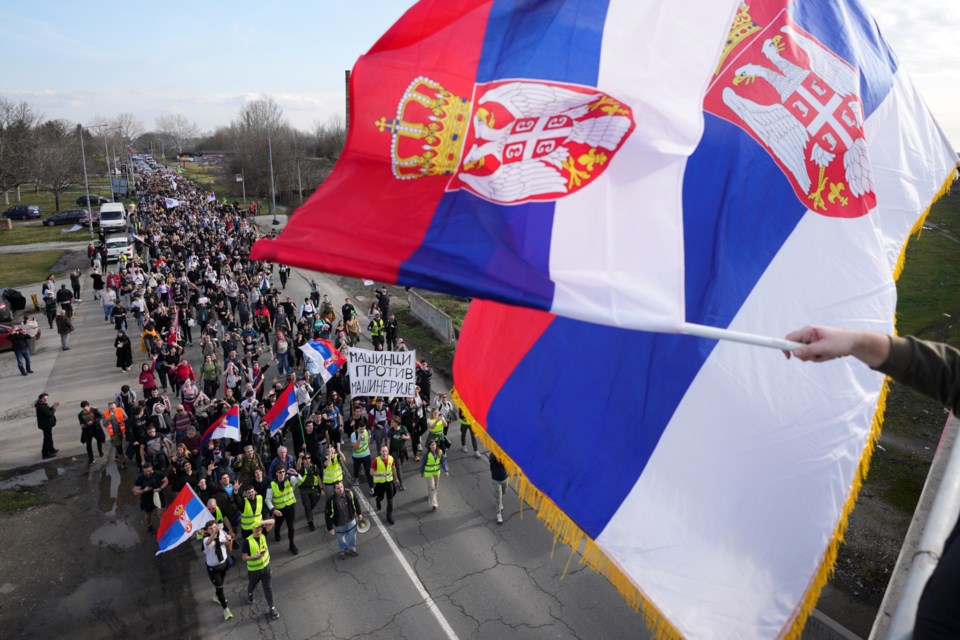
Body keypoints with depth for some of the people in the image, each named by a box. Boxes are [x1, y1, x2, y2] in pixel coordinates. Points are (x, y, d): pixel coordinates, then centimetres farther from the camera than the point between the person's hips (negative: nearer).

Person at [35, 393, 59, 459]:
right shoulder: (41, 407, -27)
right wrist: (54, 408, -14)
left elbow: (48, 411, 12)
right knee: (47, 438, 0)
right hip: (46, 425, -11)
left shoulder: (43, 405, 3)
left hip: (47, 424, 11)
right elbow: (49, 414, -28)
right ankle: (45, 454, 9)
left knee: (49, 437, 24)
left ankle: (51, 450, 41)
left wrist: (52, 406, 0)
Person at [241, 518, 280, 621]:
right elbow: (244, 558, -19)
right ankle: (249, 595, 60)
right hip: (253, 569, -2)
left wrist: (262, 522, -33)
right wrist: (256, 557, -33)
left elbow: (272, 522, -18)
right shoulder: (247, 541, -23)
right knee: (252, 585, 27)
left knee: (267, 588, 7)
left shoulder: (263, 534, -13)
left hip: (265, 566, 2)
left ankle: (272, 608, 17)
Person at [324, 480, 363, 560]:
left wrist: (359, 513, 9)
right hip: (339, 523, -2)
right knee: (341, 538, 21)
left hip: (351, 520, 2)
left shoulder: (349, 493, -21)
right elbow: (328, 515, -20)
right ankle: (343, 551, 50)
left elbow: (356, 503, -1)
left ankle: (352, 548, 49)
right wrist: (330, 528, -15)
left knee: (352, 535, 19)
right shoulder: (331, 500, -31)